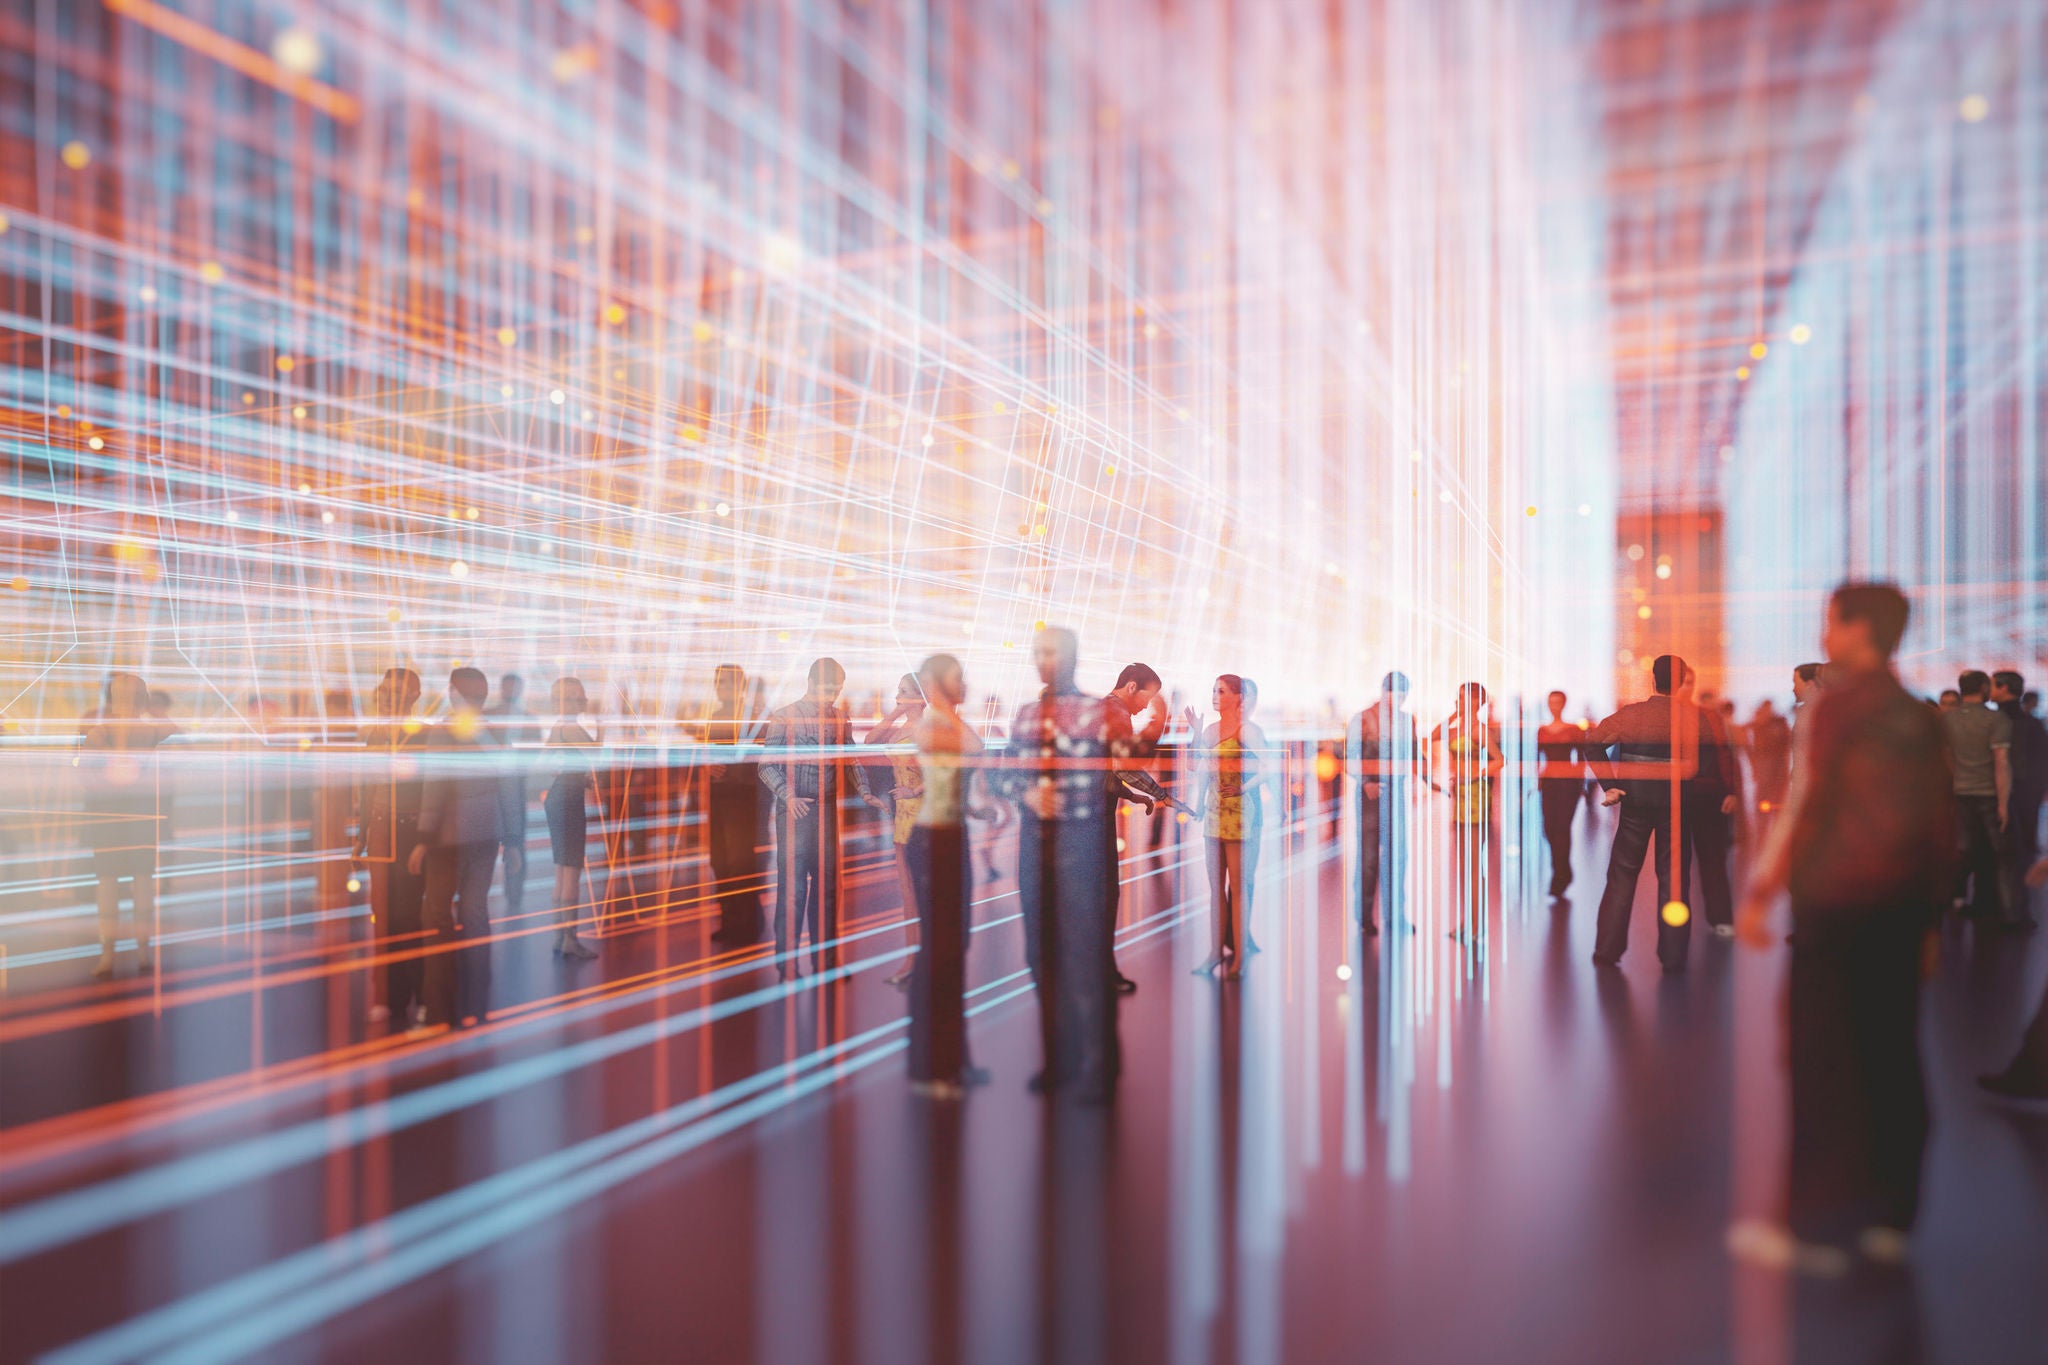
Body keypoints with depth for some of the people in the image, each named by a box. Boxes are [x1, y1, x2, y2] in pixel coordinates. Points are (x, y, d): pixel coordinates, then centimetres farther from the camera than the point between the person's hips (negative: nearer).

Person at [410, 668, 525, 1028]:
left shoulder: (445, 732, -9)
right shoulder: (493, 734, 6)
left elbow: (436, 787, -13)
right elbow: (509, 791, 7)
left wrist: (424, 838, -8)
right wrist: (513, 840, 13)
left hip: (450, 835, -5)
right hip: (486, 833, 5)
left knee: (439, 914, 3)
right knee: (476, 911, 10)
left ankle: (443, 1010, 3)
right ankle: (476, 1006, 13)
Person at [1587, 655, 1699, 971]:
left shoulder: (1631, 713, -3)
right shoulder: (1692, 716, -5)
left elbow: (1593, 742, -10)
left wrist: (1609, 786, -11)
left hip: (1635, 803, 0)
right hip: (1675, 804, 0)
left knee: (1622, 876, 8)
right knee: (1673, 879, 8)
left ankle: (1607, 951, 10)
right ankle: (1673, 957, 11)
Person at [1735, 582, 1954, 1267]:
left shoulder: (1840, 706, -10)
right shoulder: (1919, 716, 10)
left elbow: (1805, 804, -14)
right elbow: (1943, 819, 12)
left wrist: (1760, 893, -11)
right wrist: (1931, 902, 20)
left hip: (1838, 902, -7)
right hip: (1903, 902, 7)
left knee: (1822, 1059, -1)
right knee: (1892, 1054, 12)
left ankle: (1820, 1224, 3)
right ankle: (1890, 1215, 21)